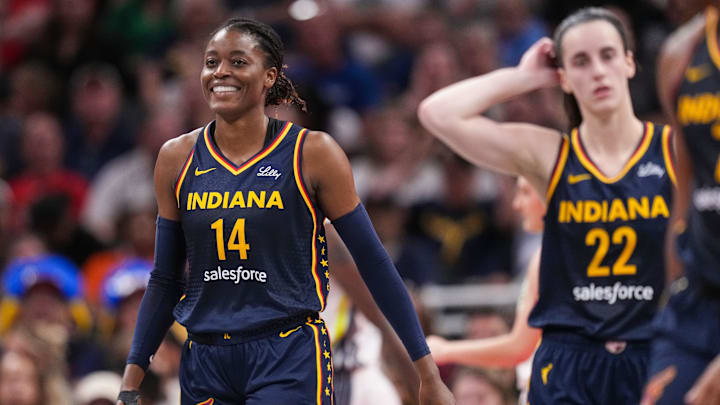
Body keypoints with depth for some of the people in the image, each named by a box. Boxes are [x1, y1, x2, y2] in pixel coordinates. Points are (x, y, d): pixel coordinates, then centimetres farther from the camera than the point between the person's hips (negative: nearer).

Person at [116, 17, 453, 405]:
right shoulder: (177, 159, 6)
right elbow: (165, 281, 14)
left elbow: (374, 264, 0)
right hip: (204, 365, 4)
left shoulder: (312, 153, -3)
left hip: (291, 361, -4)